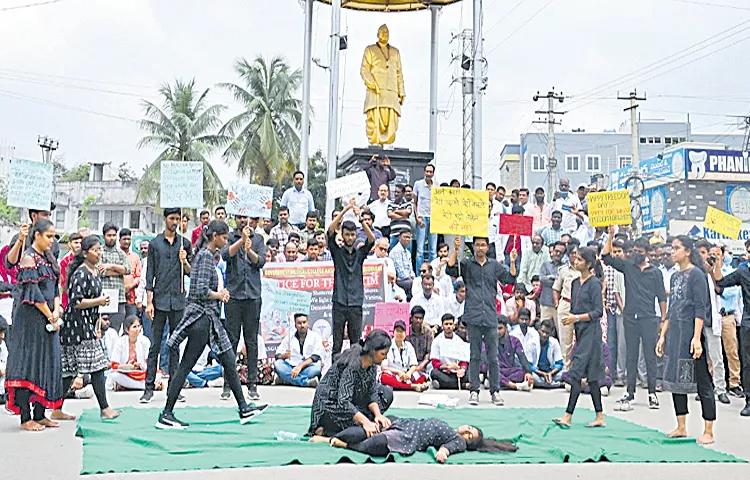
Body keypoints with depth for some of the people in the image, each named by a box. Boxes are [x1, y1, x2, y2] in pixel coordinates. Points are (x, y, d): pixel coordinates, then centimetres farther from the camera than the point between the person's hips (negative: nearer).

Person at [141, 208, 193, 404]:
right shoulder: (155, 244, 4)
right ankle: (149, 387, 0)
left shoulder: (184, 243, 10)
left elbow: (191, 272, 13)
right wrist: (149, 301, -4)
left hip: (178, 299, 2)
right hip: (160, 298, -2)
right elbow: (150, 274, 2)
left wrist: (184, 261, -7)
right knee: (155, 345, -2)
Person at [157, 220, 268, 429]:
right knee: (186, 365, -5)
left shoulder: (208, 255, 16)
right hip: (201, 317, -10)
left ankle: (243, 409, 14)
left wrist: (219, 294, 8)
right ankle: (166, 415, 2)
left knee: (229, 361, 10)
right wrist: (219, 295, -6)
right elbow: (201, 291, -22)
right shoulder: (205, 256, -14)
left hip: (209, 318, 10)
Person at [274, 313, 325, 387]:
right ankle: (307, 382, -39)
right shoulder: (289, 337, 15)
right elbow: (277, 355, 10)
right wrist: (284, 355, -14)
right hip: (291, 369, 3)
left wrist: (300, 366, -21)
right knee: (277, 363, -26)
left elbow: (316, 357, -7)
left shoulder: (315, 337, 7)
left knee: (318, 365, -32)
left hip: (308, 370, -3)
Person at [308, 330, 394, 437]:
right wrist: (365, 421, -41)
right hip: (329, 407, -9)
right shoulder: (352, 365, -29)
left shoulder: (372, 365, -3)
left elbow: (372, 393, -3)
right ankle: (325, 430, -7)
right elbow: (343, 402, -34)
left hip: (351, 402, 9)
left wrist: (378, 414, -21)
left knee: (386, 393, 1)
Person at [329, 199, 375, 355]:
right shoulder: (337, 251, 6)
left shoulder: (360, 252, 10)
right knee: (337, 341, 1)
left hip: (356, 302, 2)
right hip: (339, 302, -1)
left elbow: (371, 239, -6)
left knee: (356, 342, 5)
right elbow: (331, 231, -8)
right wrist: (345, 210, -17)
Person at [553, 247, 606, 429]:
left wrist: (576, 318, -20)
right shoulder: (576, 283, 14)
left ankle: (568, 416, -13)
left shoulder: (594, 283, -10)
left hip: (591, 332, -8)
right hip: (580, 332, 8)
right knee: (591, 375, 10)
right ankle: (600, 417, 16)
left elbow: (598, 311, -14)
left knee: (577, 372, -12)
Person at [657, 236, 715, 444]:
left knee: (701, 382, -3)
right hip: (674, 335, 8)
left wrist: (696, 338, -20)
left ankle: (708, 432, 2)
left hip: (690, 334, -8)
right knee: (675, 380, 11)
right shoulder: (675, 276, 15)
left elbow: (700, 309, -14)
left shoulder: (696, 274, -8)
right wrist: (663, 336, 15)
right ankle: (681, 428, 20)